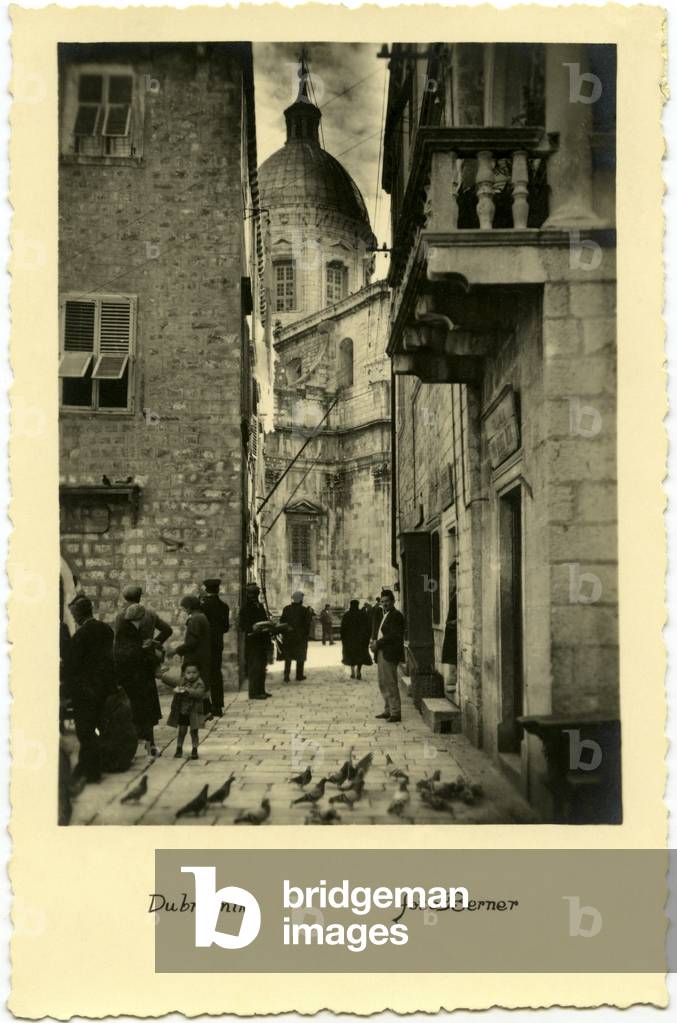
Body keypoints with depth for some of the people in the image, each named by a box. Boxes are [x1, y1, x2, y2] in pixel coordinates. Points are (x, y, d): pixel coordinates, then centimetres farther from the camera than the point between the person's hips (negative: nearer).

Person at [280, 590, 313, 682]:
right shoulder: (304, 610, -10)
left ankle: (286, 676, 5)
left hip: (288, 636, 2)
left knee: (287, 657, 9)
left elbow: (282, 621, 1)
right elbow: (307, 623, -10)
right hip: (301, 636, -2)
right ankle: (299, 676, 10)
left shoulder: (286, 609, -1)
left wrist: (283, 633, 9)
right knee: (300, 657, 8)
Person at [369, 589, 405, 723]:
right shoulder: (385, 615, 19)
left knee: (391, 683, -8)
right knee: (383, 683, 13)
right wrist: (374, 642, 2)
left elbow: (394, 635, -18)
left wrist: (378, 643, -15)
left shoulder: (396, 616, -10)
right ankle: (388, 710, 21)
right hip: (381, 653, 10)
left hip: (389, 654, -10)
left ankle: (396, 713, -5)